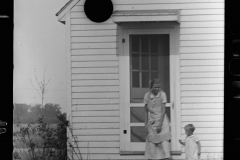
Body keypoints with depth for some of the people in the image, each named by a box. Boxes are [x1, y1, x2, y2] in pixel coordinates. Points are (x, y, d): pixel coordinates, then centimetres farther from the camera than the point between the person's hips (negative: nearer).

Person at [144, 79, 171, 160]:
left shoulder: (162, 94, -7)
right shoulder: (147, 96, -1)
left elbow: (163, 110, -9)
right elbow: (146, 111, 7)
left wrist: (160, 124, -14)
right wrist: (146, 124, 2)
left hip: (161, 120, -2)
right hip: (151, 122, 2)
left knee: (164, 143, -7)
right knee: (151, 145, 1)